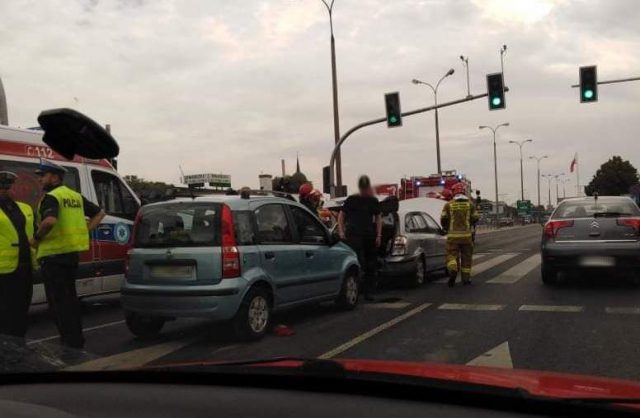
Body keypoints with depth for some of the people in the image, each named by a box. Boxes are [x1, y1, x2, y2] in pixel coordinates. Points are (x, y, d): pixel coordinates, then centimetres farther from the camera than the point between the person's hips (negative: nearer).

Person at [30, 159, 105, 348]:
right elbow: (99, 213, 21)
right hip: (72, 253, 8)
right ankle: (76, 337, 24)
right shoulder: (76, 196, 13)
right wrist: (86, 230, 13)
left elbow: (50, 221, -33)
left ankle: (70, 340, 1)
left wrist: (36, 237, -17)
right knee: (70, 297, 18)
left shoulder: (51, 197, -13)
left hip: (53, 255, -8)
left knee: (57, 299, -1)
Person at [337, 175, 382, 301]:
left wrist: (378, 235, 7)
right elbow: (341, 215, 7)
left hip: (369, 236, 4)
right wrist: (341, 231, -5)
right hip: (353, 235, -4)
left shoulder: (373, 201, 11)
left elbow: (378, 218, 17)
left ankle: (369, 291, 16)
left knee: (371, 265, 7)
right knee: (358, 263, -14)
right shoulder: (351, 200, 3)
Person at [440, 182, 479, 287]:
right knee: (466, 257, 11)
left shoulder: (449, 204, 0)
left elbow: (443, 219, -3)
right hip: (466, 234, 1)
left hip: (453, 235, -1)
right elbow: (475, 218, 3)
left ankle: (453, 270, -24)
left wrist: (446, 228, 16)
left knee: (452, 255, 3)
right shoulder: (470, 204, 3)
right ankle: (466, 278, 15)